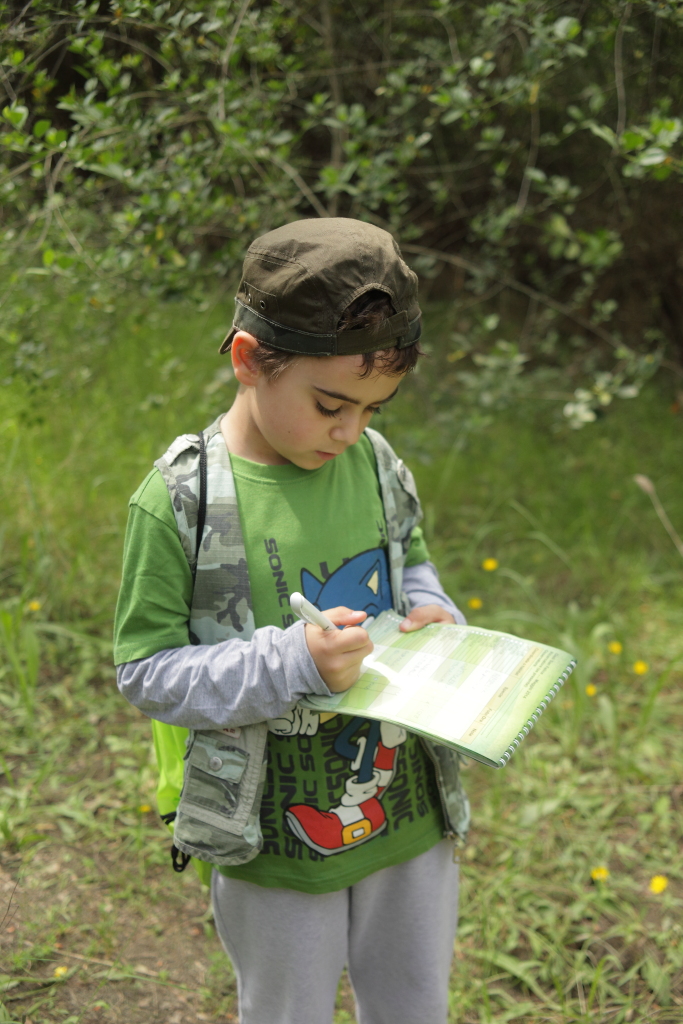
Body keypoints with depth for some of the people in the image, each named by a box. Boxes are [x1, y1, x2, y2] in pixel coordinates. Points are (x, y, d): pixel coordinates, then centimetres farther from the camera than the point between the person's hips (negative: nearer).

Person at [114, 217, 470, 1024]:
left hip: (410, 814, 5)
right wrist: (292, 661, -28)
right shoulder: (179, 501, -20)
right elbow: (145, 671, -16)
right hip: (277, 849, -4)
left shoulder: (375, 463, -5)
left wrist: (432, 613, -9)